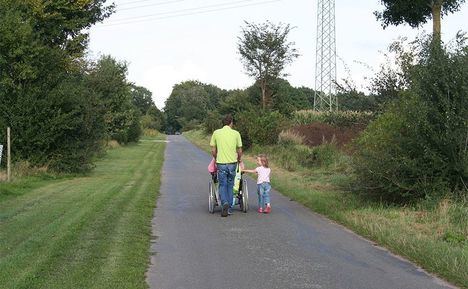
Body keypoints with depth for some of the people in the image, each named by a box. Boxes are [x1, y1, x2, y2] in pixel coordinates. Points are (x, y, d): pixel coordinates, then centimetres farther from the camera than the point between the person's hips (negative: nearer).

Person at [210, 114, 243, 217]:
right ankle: (229, 208, 16)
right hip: (232, 163, 1)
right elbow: (239, 151, 3)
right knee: (230, 185, 13)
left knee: (222, 185, 6)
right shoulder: (236, 133, 0)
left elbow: (213, 151, 3)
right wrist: (239, 160, 23)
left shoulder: (216, 133, 0)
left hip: (221, 163, -1)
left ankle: (225, 203, -17)